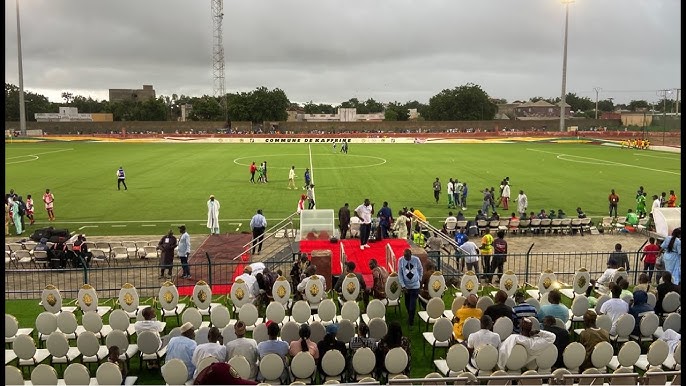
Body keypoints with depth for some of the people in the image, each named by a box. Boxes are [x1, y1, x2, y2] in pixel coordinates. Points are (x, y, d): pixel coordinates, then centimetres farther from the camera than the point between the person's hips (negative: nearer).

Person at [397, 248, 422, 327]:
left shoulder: (416, 259, -11)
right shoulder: (400, 260, -11)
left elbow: (421, 269, 7)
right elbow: (400, 273, -7)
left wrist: (419, 279, 9)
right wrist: (403, 286, -11)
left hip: (415, 286, -2)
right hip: (406, 286, 2)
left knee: (413, 304, -6)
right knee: (407, 303, 14)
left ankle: (411, 320, 6)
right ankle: (410, 316, 39)